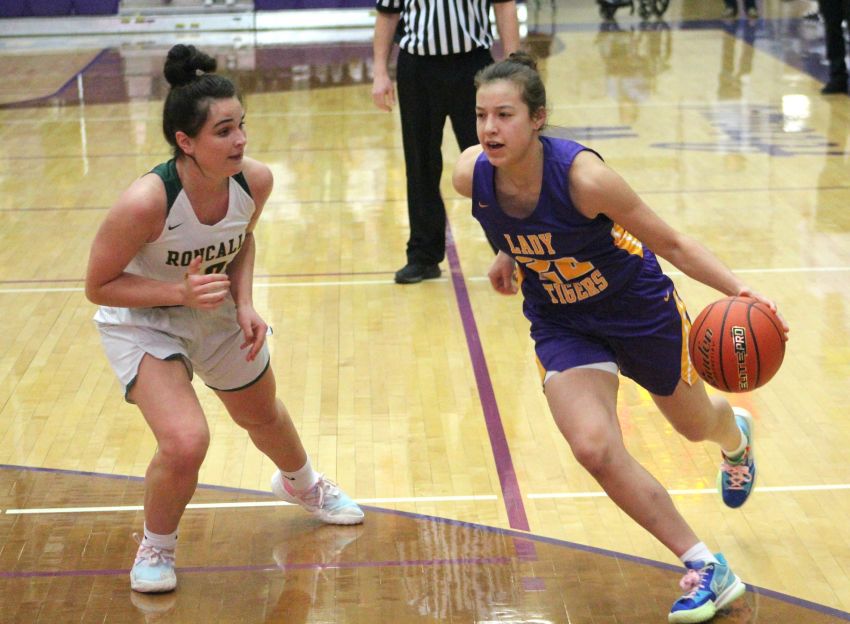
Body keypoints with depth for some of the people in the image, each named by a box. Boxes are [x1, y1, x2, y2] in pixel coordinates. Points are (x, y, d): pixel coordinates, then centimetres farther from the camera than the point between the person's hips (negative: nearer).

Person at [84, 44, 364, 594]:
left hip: (219, 313, 5)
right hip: (141, 322, -5)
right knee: (185, 443, -24)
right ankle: (156, 546, 7)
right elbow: (98, 286, -25)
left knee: (263, 414, 25)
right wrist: (180, 291, -36)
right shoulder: (145, 203, -37)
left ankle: (302, 483, 61)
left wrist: (244, 304, -13)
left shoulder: (255, 181, -22)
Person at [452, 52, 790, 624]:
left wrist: (739, 290, -34)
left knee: (694, 425, 20)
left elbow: (671, 243, -24)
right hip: (560, 324, 3)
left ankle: (735, 434, 63)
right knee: (595, 449, -18)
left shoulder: (582, 176, -35)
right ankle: (707, 569, 0)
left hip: (639, 308, -3)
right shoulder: (470, 176, -22)